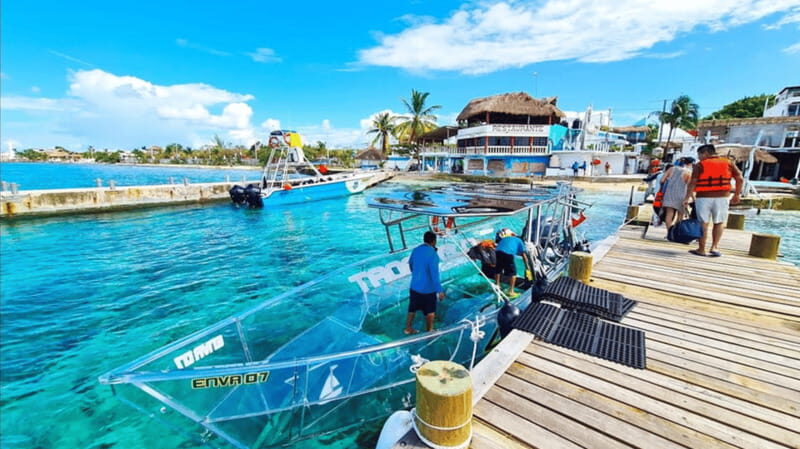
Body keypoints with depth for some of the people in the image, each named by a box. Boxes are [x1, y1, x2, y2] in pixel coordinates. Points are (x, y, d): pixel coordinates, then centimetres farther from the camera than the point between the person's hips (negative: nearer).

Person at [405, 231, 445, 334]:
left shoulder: (415, 250, -3)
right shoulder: (432, 254, -24)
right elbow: (434, 275, -25)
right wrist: (440, 291, -18)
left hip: (414, 286, 6)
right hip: (428, 289, -6)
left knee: (412, 309, 22)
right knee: (430, 312, 16)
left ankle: (408, 329, 35)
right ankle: (429, 331, 32)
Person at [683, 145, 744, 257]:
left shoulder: (700, 165, -2)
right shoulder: (728, 163, 9)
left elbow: (693, 183, -10)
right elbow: (740, 179, 6)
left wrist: (687, 198, -8)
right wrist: (737, 194, 15)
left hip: (703, 198, -2)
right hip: (722, 198, 3)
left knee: (703, 223, 3)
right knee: (719, 223, 15)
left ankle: (701, 249, 9)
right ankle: (714, 246, 8)